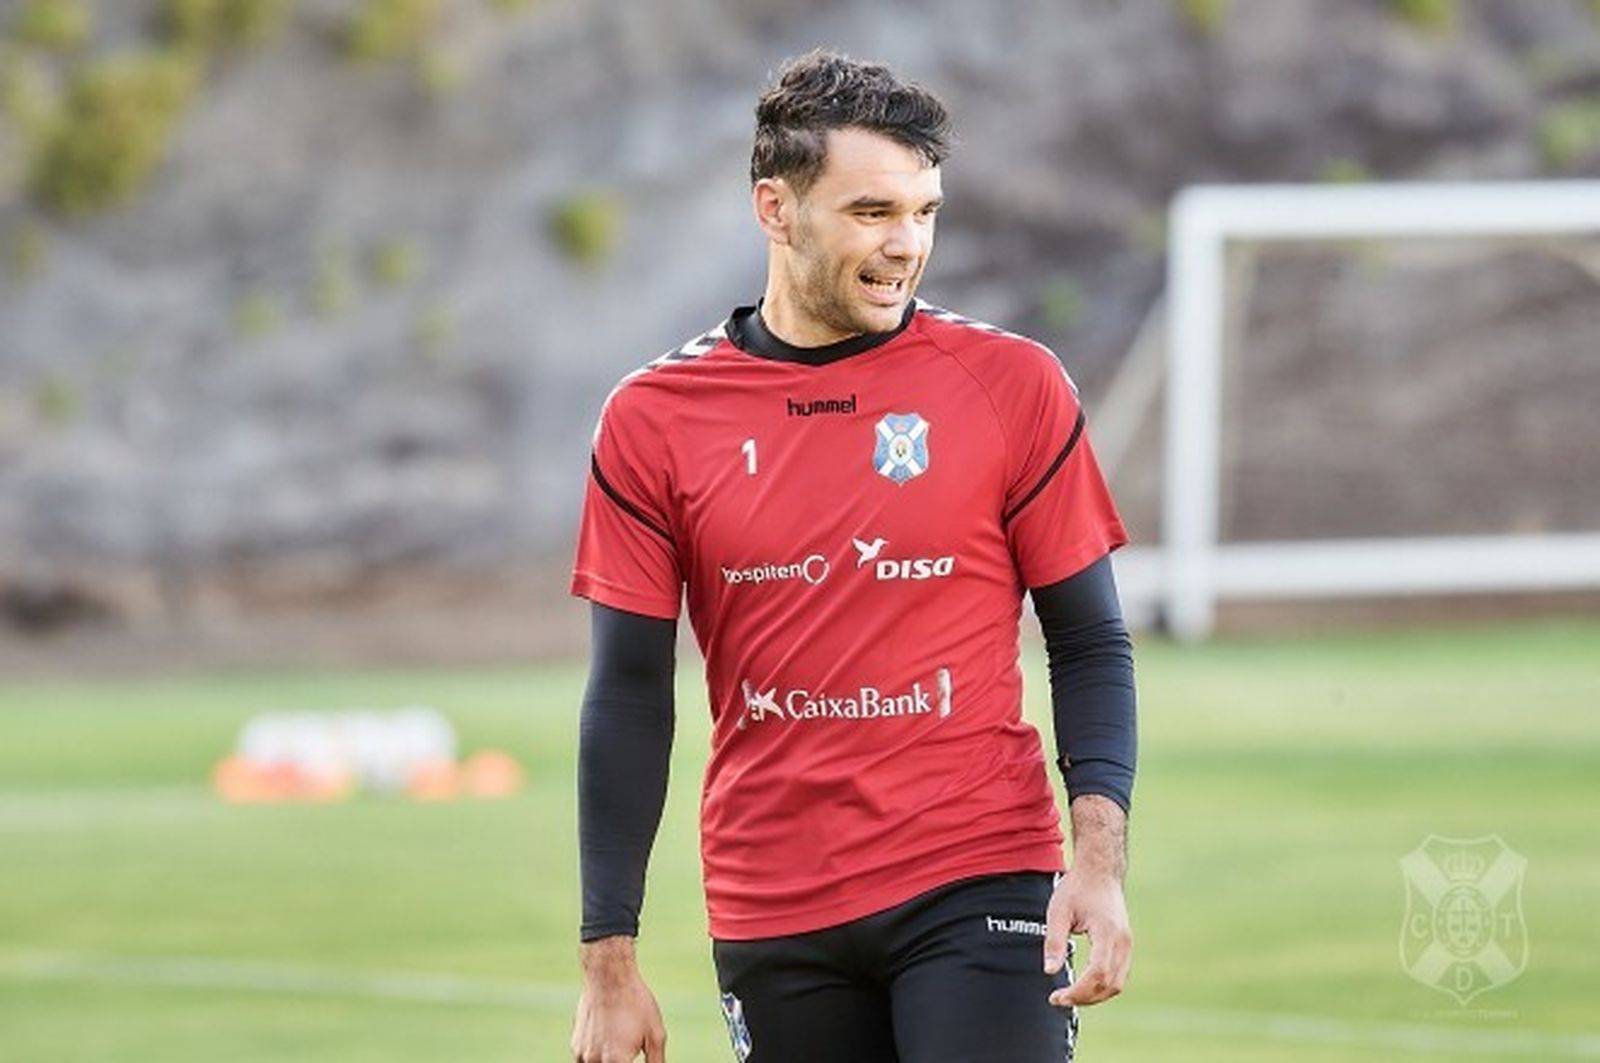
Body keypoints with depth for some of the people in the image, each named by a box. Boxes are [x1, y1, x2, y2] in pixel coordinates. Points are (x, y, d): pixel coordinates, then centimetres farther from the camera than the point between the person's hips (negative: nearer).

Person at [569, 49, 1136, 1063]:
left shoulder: (1013, 386, 1)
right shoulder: (656, 418, 3)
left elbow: (1090, 644, 3)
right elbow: (631, 698, 4)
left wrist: (1101, 861, -11)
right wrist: (609, 957, 1)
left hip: (979, 891, -1)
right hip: (772, 920, 1)